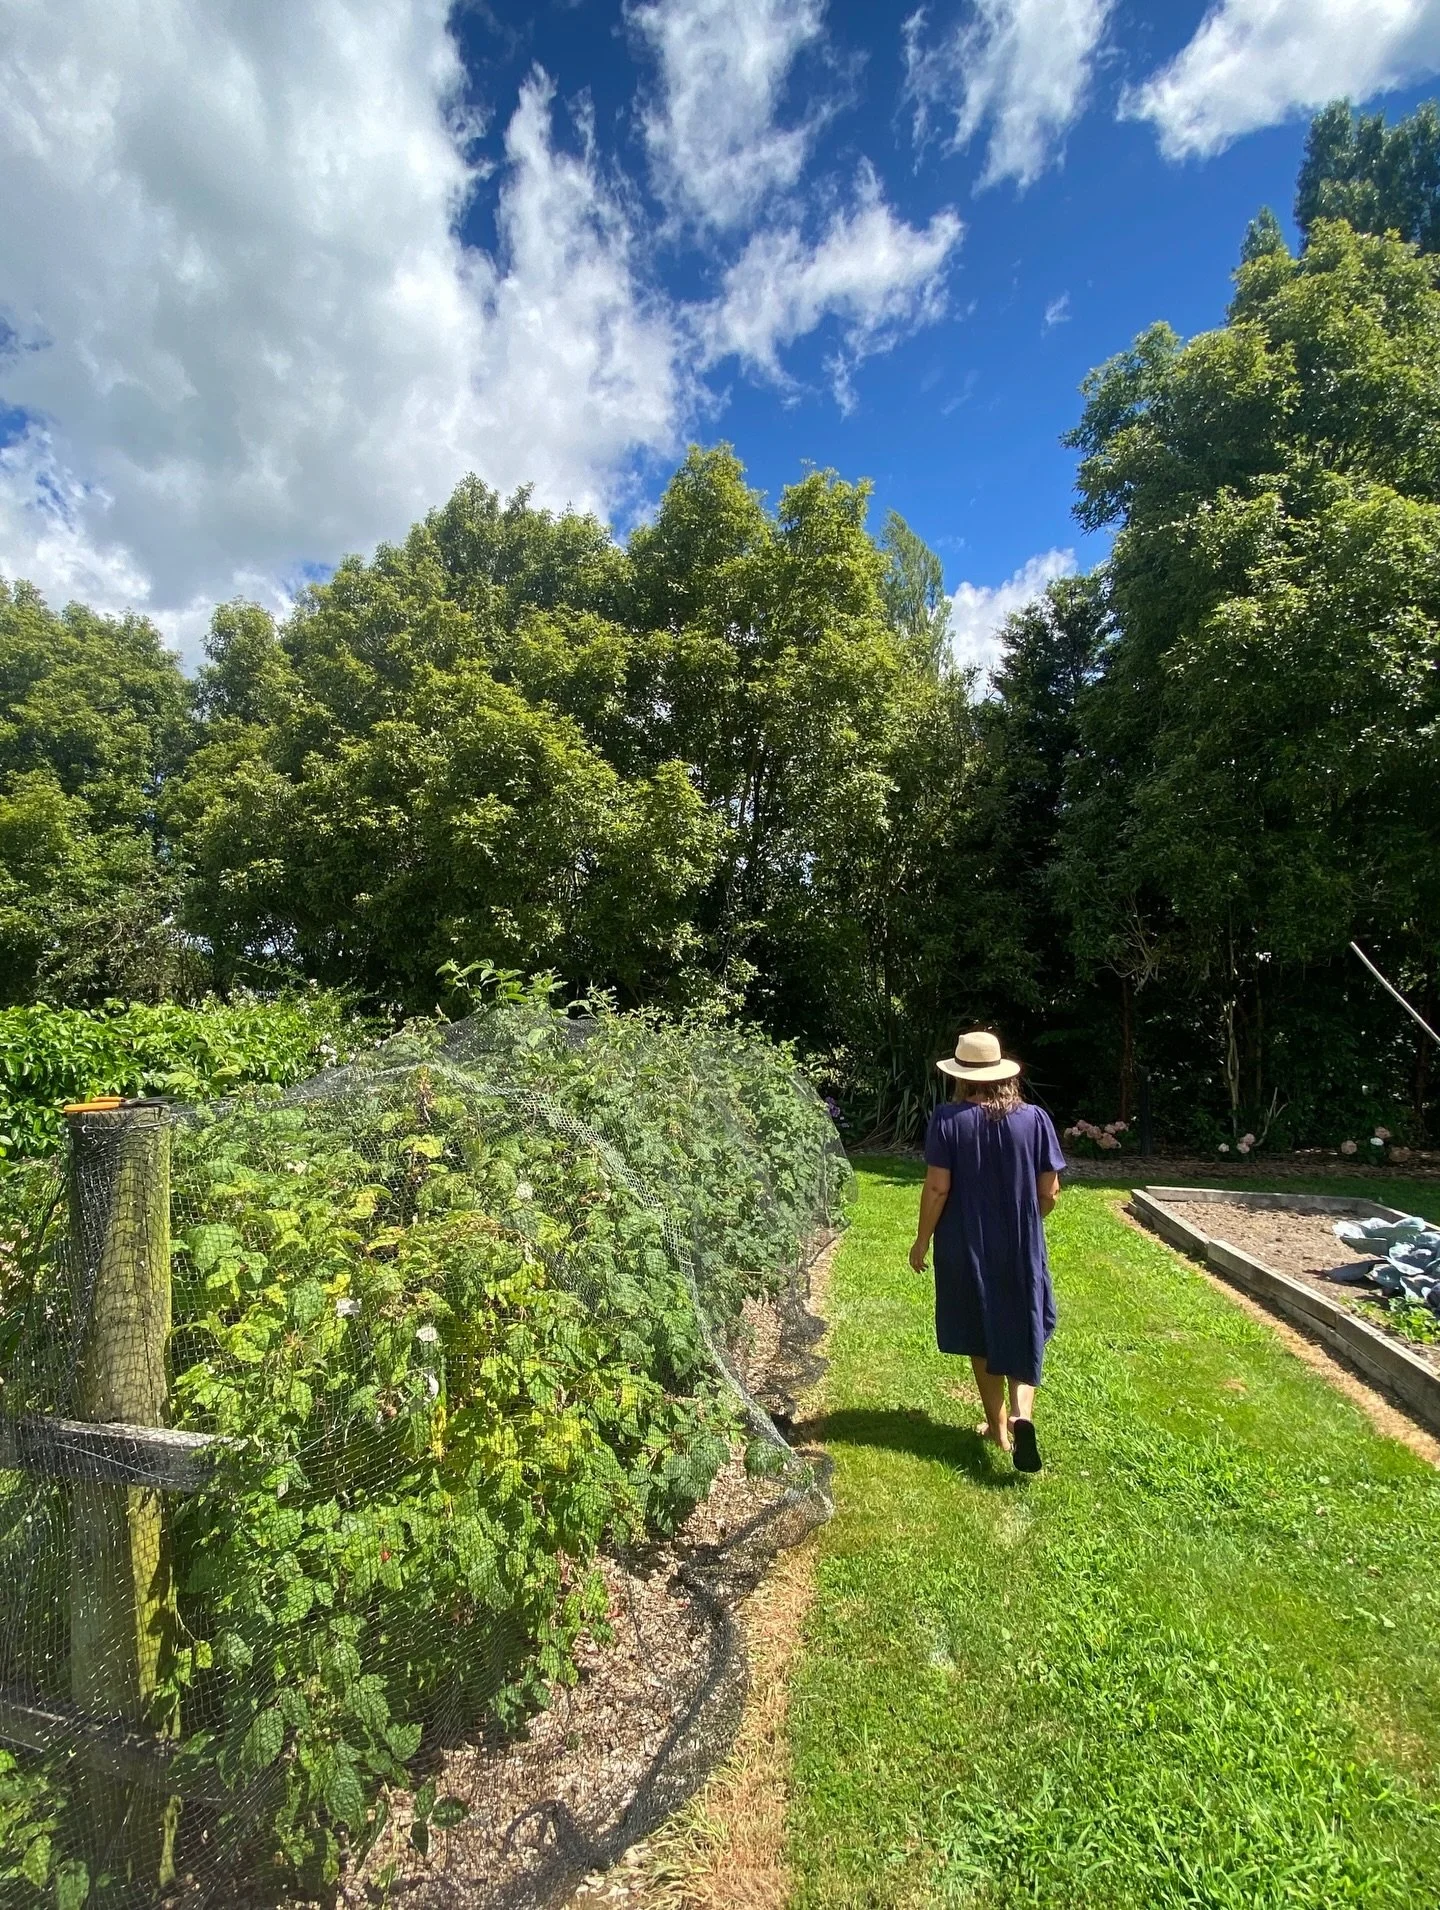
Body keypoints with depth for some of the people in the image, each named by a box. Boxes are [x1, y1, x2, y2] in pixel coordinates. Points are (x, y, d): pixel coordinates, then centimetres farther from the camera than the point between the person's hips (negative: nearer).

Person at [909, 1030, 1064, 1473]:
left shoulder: (948, 1119, -13)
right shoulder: (1034, 1118, -6)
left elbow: (937, 1188, -13)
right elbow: (1050, 1192, -2)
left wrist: (923, 1239, 0)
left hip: (967, 1248, -1)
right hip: (1022, 1249, 1)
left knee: (982, 1337, 16)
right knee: (1023, 1334, 14)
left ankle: (998, 1426, 27)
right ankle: (1021, 1413, -9)